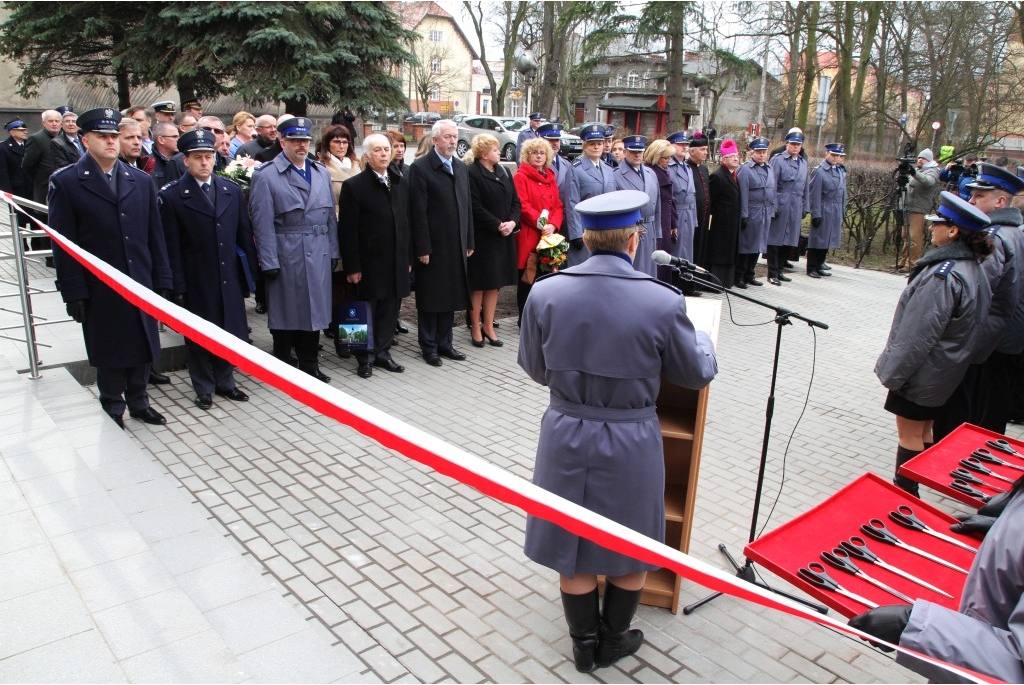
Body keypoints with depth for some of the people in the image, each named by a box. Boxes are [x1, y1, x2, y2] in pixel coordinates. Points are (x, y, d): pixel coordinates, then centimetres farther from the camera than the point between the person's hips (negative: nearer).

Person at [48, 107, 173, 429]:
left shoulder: (141, 181, 8)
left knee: (142, 348, 12)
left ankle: (138, 402, 30)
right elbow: (63, 244, -6)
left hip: (141, 285, 3)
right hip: (99, 291, -3)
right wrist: (74, 292, -10)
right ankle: (113, 409, 25)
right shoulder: (65, 182, -3)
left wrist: (162, 281, 3)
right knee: (108, 353, 8)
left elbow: (155, 236, 7)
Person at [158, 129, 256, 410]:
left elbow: (245, 234, 8)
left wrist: (250, 271, 4)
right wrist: (177, 285, -10)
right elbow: (171, 246, -7)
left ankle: (225, 382, 29)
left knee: (231, 332, 11)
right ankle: (204, 389, 25)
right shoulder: (171, 196, -5)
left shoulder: (232, 190, 6)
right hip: (196, 281, -3)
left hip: (230, 277, 3)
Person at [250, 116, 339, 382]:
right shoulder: (265, 175, -5)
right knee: (286, 315, 6)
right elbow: (262, 223, -9)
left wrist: (333, 252, 8)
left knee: (315, 310, 11)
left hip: (318, 257, 5)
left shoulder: (321, 173, 13)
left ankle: (309, 365, 26)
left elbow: (330, 216, 13)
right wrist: (269, 262, -12)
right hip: (286, 258, -5)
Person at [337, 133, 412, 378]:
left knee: (390, 311, 11)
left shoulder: (401, 183, 10)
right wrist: (352, 266, -13)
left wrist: (408, 258, 9)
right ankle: (366, 357, 19)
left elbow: (406, 222, 13)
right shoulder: (354, 186, -7)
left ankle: (382, 352, 25)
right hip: (369, 264, -5)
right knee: (367, 312, 6)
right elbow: (348, 230, -9)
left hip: (396, 264, 5)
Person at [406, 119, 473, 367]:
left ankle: (444, 343, 25)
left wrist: (469, 242, 11)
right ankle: (429, 347, 16)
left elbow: (467, 207, 15)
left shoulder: (461, 168, 13)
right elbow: (418, 212, -12)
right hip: (432, 247, -6)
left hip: (456, 246, 6)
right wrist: (422, 249, -15)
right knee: (430, 299, 4)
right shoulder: (420, 168, -8)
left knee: (450, 296, 13)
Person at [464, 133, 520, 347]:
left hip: (504, 237, 7)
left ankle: (488, 326, 22)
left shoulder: (503, 172, 11)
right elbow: (476, 208, -17)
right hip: (481, 237, -6)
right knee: (479, 284, 3)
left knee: (495, 283, 11)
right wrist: (498, 225, -18)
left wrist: (512, 222, -8)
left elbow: (515, 201, 9)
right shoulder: (472, 174, -11)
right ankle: (475, 327, 16)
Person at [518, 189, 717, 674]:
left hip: (566, 435, 2)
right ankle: (612, 639, 41)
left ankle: (584, 645, 38)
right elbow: (698, 373, -1)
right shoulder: (663, 302, -17)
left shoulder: (544, 293, -11)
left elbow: (535, 369, 3)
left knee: (573, 546, 20)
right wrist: (703, 338, 21)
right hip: (631, 441, -2)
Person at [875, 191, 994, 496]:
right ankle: (911, 490, 32)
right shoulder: (973, 268, 5)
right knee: (923, 430, 20)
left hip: (921, 370, -10)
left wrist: (893, 371, -17)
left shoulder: (944, 275, -27)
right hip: (943, 371, 10)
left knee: (910, 434, 0)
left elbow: (919, 332, -26)